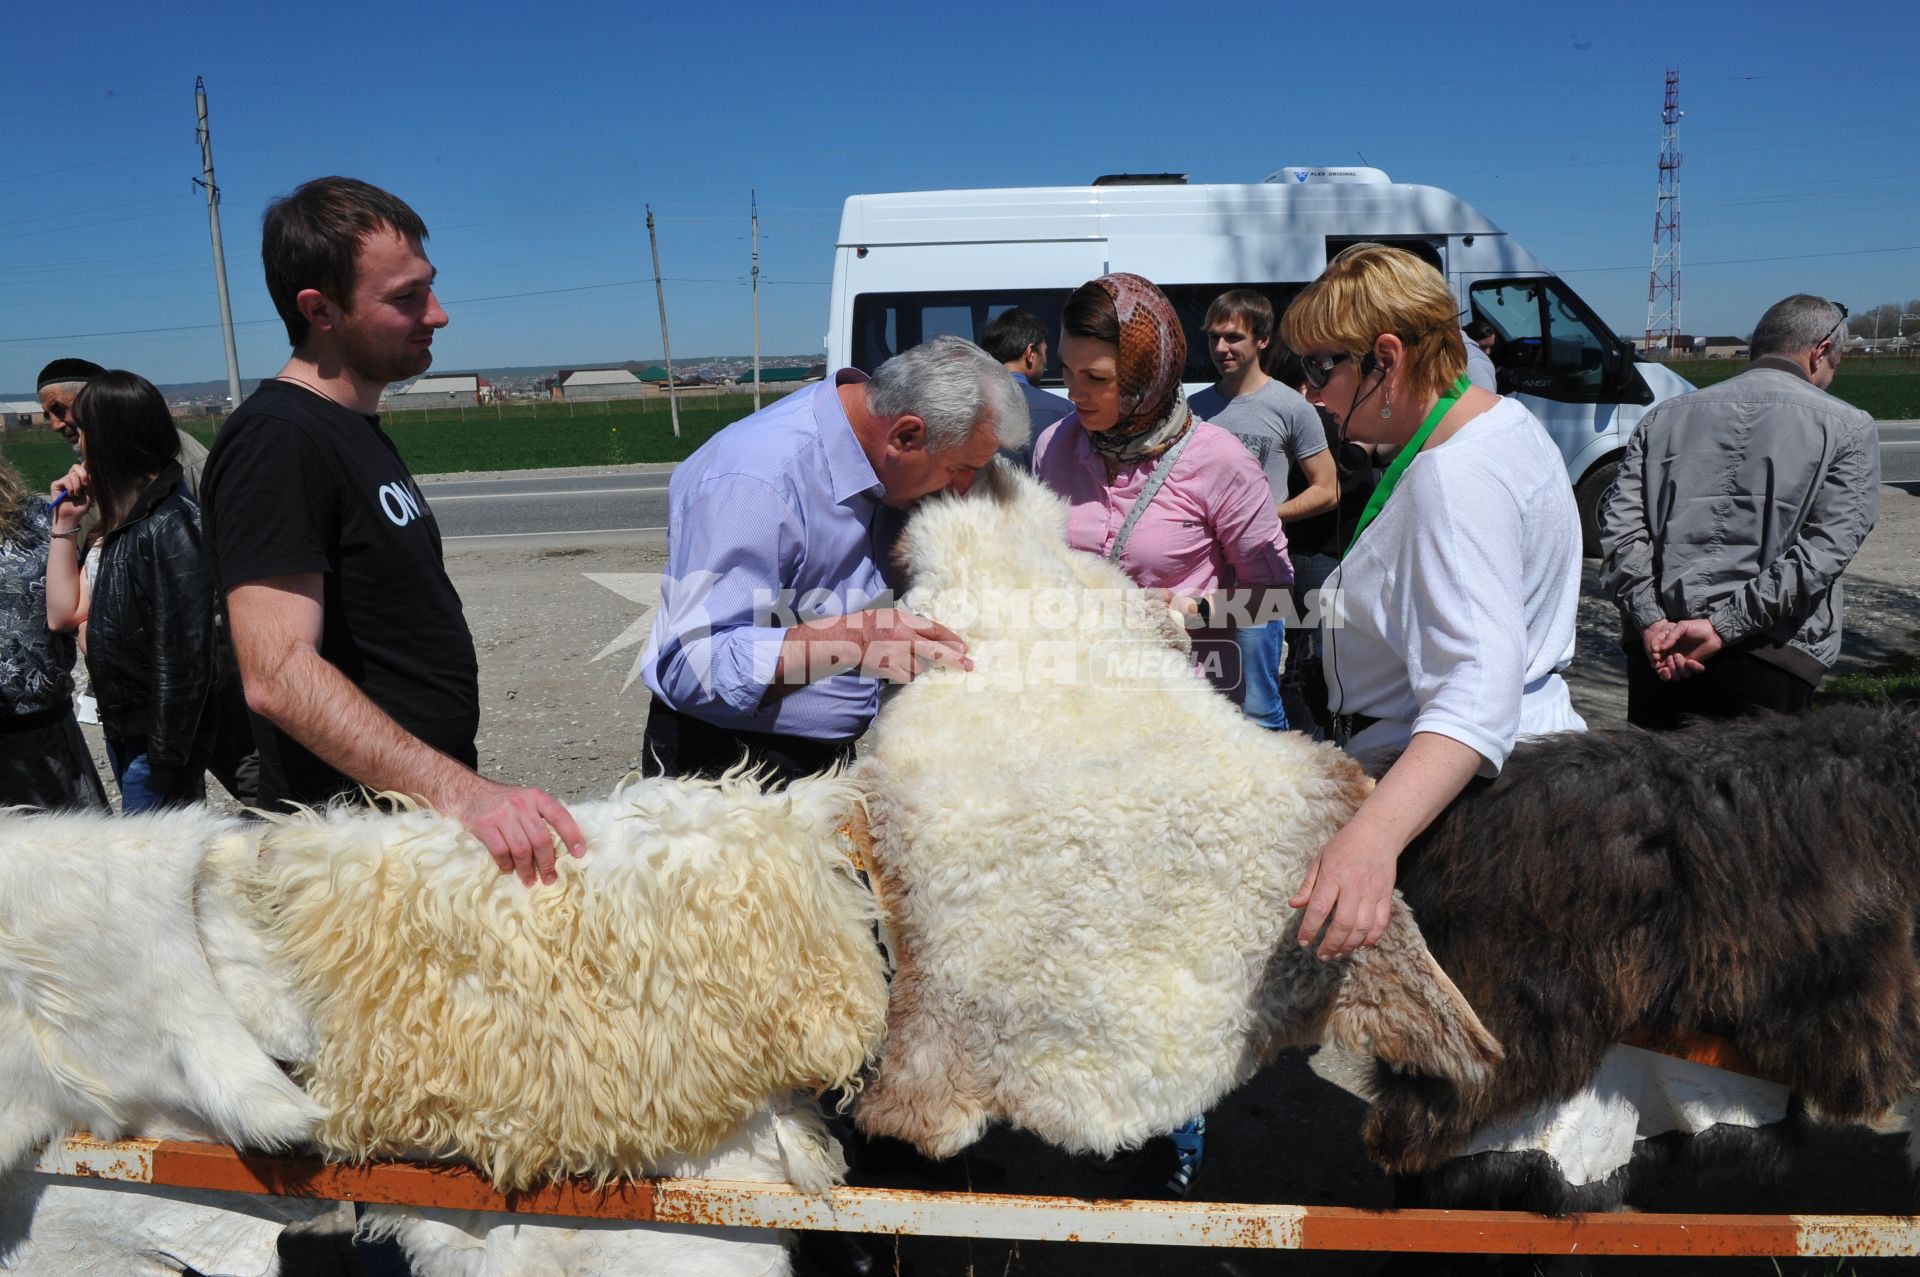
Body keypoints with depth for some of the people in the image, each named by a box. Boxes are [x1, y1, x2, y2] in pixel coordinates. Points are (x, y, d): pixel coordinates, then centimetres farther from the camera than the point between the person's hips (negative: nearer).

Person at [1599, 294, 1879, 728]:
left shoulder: (1666, 416, 15)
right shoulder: (1848, 428, 5)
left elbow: (1620, 523, 1)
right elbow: (1824, 550, -9)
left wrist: (1653, 622, -6)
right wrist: (1723, 626, -13)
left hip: (1655, 650, 4)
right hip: (1769, 656, -3)